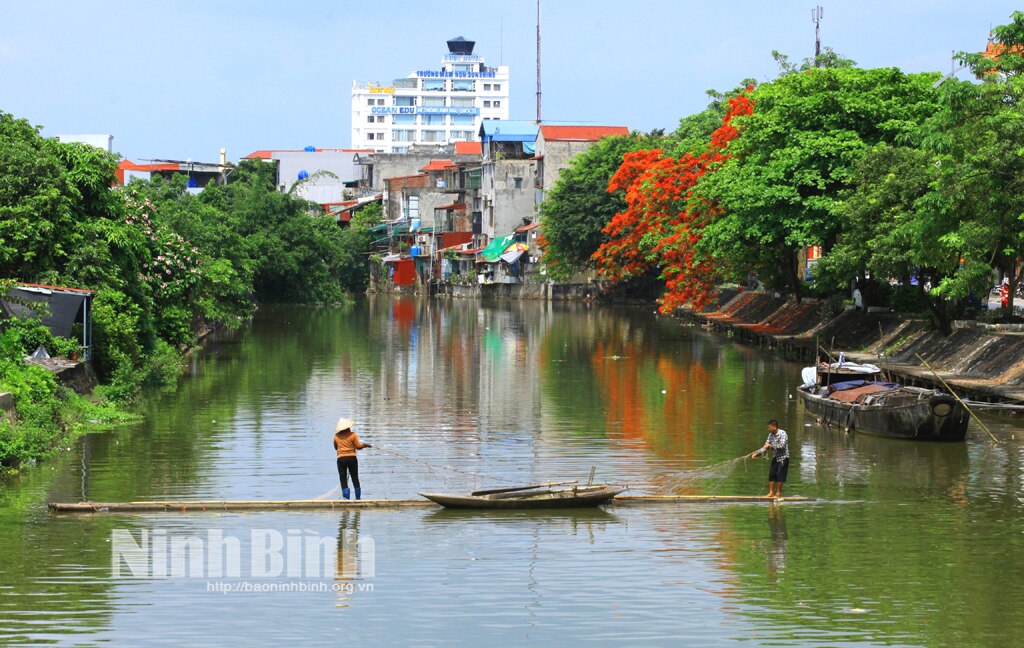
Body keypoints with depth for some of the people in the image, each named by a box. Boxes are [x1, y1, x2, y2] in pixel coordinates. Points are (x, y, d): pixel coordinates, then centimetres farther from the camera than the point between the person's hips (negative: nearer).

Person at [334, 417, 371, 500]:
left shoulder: (336, 436, 2)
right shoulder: (352, 435, -4)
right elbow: (358, 446, -3)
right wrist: (365, 445, 15)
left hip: (341, 458, 0)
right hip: (352, 458, 0)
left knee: (343, 479, 1)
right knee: (355, 478, 10)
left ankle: (346, 497, -11)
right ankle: (358, 497, 13)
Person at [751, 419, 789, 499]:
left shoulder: (782, 433, -16)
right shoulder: (771, 435, 5)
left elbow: (782, 446, -26)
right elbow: (766, 447, 7)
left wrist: (771, 446, -21)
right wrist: (757, 453, -3)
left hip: (783, 457, -7)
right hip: (775, 457, 7)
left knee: (779, 475, -6)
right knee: (771, 474, 3)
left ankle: (778, 492, 4)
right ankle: (771, 492, 9)